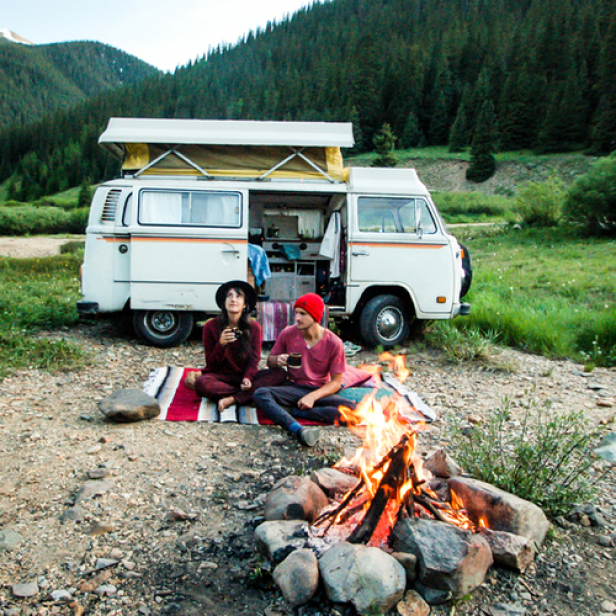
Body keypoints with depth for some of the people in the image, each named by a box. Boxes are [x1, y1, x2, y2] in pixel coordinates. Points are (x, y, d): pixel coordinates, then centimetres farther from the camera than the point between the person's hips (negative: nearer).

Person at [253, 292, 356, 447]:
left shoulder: (334, 343, -9)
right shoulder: (287, 334, -4)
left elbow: (336, 382, -6)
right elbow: (270, 361, 8)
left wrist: (313, 396, -22)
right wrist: (277, 361, -17)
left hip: (320, 391, -1)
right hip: (293, 388, 1)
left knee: (351, 408, -29)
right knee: (260, 394, -29)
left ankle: (293, 412, -27)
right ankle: (299, 430, -50)